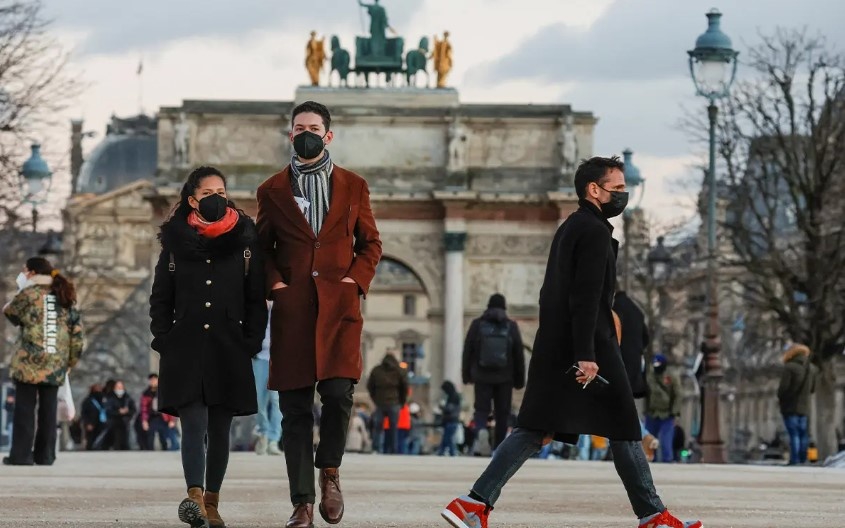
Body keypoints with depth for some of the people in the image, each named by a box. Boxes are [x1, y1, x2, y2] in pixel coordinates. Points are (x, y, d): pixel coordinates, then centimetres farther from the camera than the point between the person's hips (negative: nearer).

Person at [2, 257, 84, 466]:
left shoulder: (29, 294, -3)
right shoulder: (65, 298, 12)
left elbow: (9, 312, 12)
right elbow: (78, 333, 9)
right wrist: (71, 361, 16)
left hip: (29, 362, -4)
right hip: (55, 364, 4)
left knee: (25, 408, -1)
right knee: (48, 409, 8)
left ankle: (21, 455, -4)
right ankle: (45, 455, 7)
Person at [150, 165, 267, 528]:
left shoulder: (244, 241, 6)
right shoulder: (175, 242, 6)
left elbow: (256, 300, 7)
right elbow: (160, 299, 9)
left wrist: (251, 342, -2)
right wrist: (163, 341, -1)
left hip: (229, 350, 1)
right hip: (186, 349, -1)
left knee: (219, 429, 5)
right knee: (194, 424, -13)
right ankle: (195, 498, -25)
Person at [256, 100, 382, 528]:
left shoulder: (353, 187, 11)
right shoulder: (273, 190, 11)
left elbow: (370, 243, 14)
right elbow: (263, 247, 15)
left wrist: (357, 280, -2)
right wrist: (274, 283, -2)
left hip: (339, 305, -1)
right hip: (292, 310, 1)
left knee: (338, 394, -15)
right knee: (295, 409, -1)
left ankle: (329, 470, 11)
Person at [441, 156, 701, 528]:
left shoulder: (569, 229, 20)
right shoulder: (594, 231, -10)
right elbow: (586, 297, -19)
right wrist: (586, 355, -24)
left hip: (553, 350, 9)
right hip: (590, 347, -9)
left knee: (534, 430, 4)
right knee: (623, 430, 0)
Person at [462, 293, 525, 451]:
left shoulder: (477, 325, 2)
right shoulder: (511, 327, 1)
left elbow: (467, 351, 4)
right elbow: (519, 355, 4)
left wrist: (466, 374, 12)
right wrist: (520, 379, 11)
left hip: (482, 377, 0)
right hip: (504, 378, 0)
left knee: (481, 409, 1)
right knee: (502, 413, 7)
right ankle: (498, 448, 6)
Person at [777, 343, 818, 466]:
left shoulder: (790, 367, -12)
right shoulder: (811, 368, 8)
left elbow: (783, 387, -15)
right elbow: (812, 389, 16)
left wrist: (780, 398, 3)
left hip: (790, 407, -5)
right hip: (804, 408, 5)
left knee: (794, 435, -6)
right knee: (803, 435, 11)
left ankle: (795, 461, -10)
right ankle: (803, 460, 10)